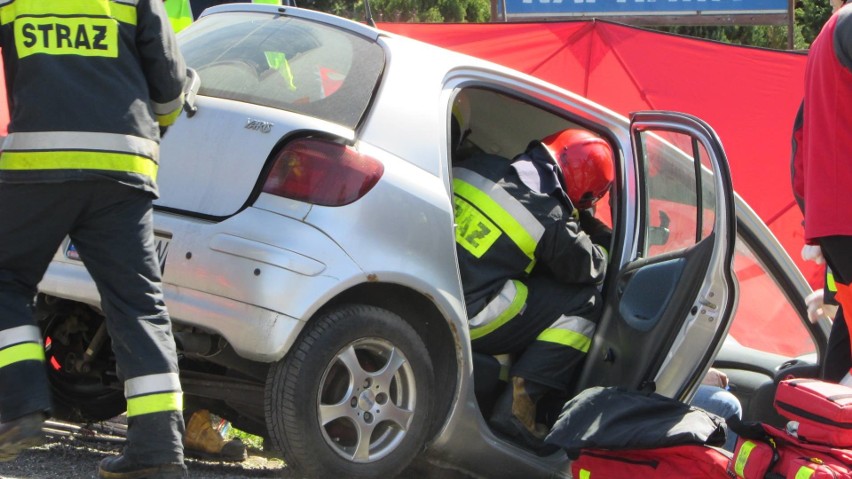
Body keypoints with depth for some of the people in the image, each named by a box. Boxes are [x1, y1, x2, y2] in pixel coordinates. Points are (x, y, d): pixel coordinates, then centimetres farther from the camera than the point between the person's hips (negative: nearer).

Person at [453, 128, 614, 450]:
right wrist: (604, 252, 29)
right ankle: (519, 401, -6)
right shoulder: (549, 215, -10)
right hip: (468, 321, -8)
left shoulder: (485, 166, 9)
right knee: (587, 303, 3)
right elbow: (588, 268, 6)